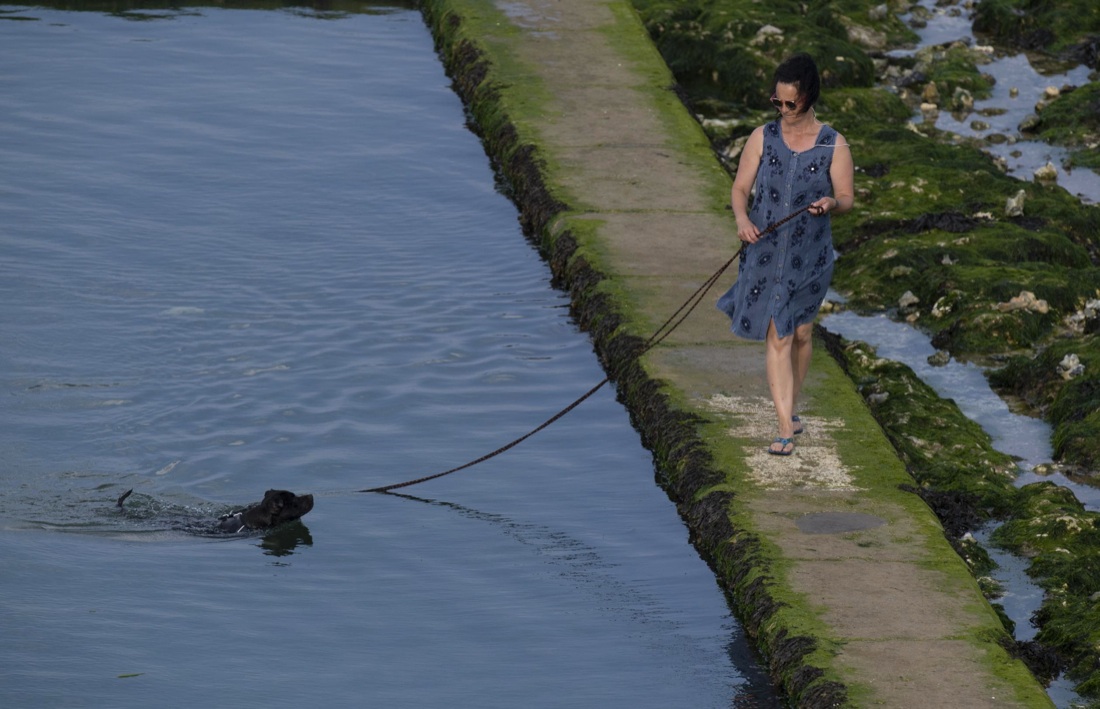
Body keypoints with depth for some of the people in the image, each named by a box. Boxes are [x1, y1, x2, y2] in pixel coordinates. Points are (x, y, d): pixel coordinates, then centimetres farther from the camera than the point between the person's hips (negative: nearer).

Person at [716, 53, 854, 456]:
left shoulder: (833, 146, -5)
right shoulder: (763, 138, -2)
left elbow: (847, 198, 0)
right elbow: (740, 187, 2)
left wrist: (831, 203, -23)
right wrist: (742, 219, -18)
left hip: (810, 256, 0)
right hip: (765, 252, 0)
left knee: (801, 334, 14)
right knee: (777, 337, -6)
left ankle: (791, 406, 38)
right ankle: (786, 429, -8)